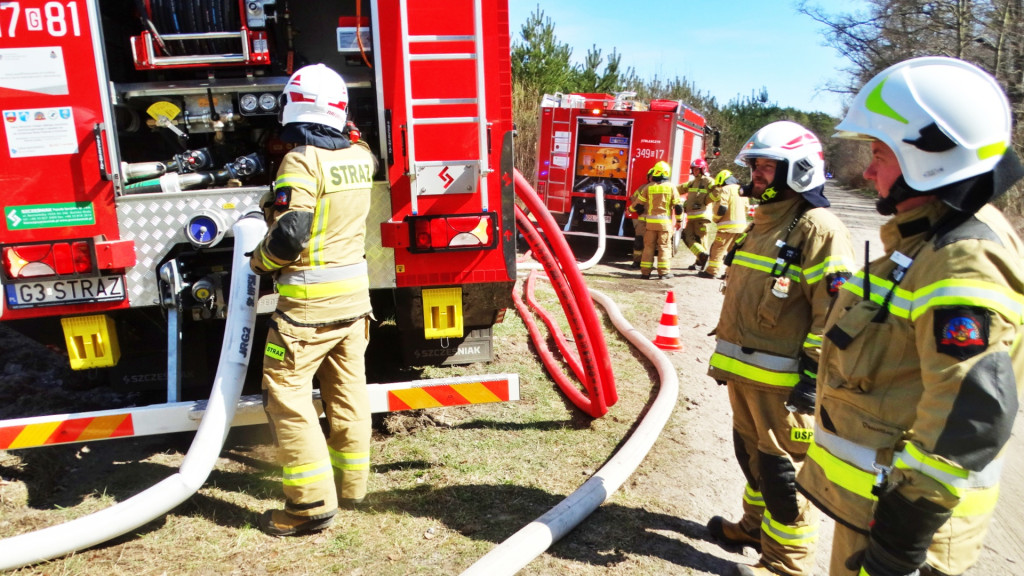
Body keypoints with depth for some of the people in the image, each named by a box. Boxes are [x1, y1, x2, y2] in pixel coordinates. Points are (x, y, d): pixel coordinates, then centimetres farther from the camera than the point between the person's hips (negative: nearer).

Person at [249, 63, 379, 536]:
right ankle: (351, 484, 27)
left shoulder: (301, 161, -16)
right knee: (348, 390, 15)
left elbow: (289, 235, -20)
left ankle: (312, 503, 3)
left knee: (286, 394, 1)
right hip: (354, 292, 8)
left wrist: (260, 261, -1)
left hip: (309, 300, -7)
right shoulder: (360, 157, 6)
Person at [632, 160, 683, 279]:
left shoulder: (648, 188, -1)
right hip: (665, 222, -1)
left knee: (649, 246, 7)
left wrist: (631, 208, 25)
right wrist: (679, 219, 13)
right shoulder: (671, 188, -1)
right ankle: (664, 272, 2)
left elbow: (638, 204, 5)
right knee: (664, 246, 5)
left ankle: (645, 271, 7)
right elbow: (678, 206, 0)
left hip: (650, 221, 1)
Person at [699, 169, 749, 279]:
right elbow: (746, 207, 21)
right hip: (741, 225, 8)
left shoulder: (725, 190, -7)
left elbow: (721, 208, -15)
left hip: (728, 226, -8)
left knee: (717, 249, -3)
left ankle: (712, 271, -2)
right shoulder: (741, 190, 18)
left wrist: (715, 218, 1)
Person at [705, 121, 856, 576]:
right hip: (743, 369, 9)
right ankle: (758, 525, 41)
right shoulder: (763, 223, 15)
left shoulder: (817, 228, -14)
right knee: (751, 453, 22)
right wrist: (726, 355, 22)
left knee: (783, 469, 3)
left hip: (781, 378, -9)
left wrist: (813, 375, -20)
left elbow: (834, 311, -19)